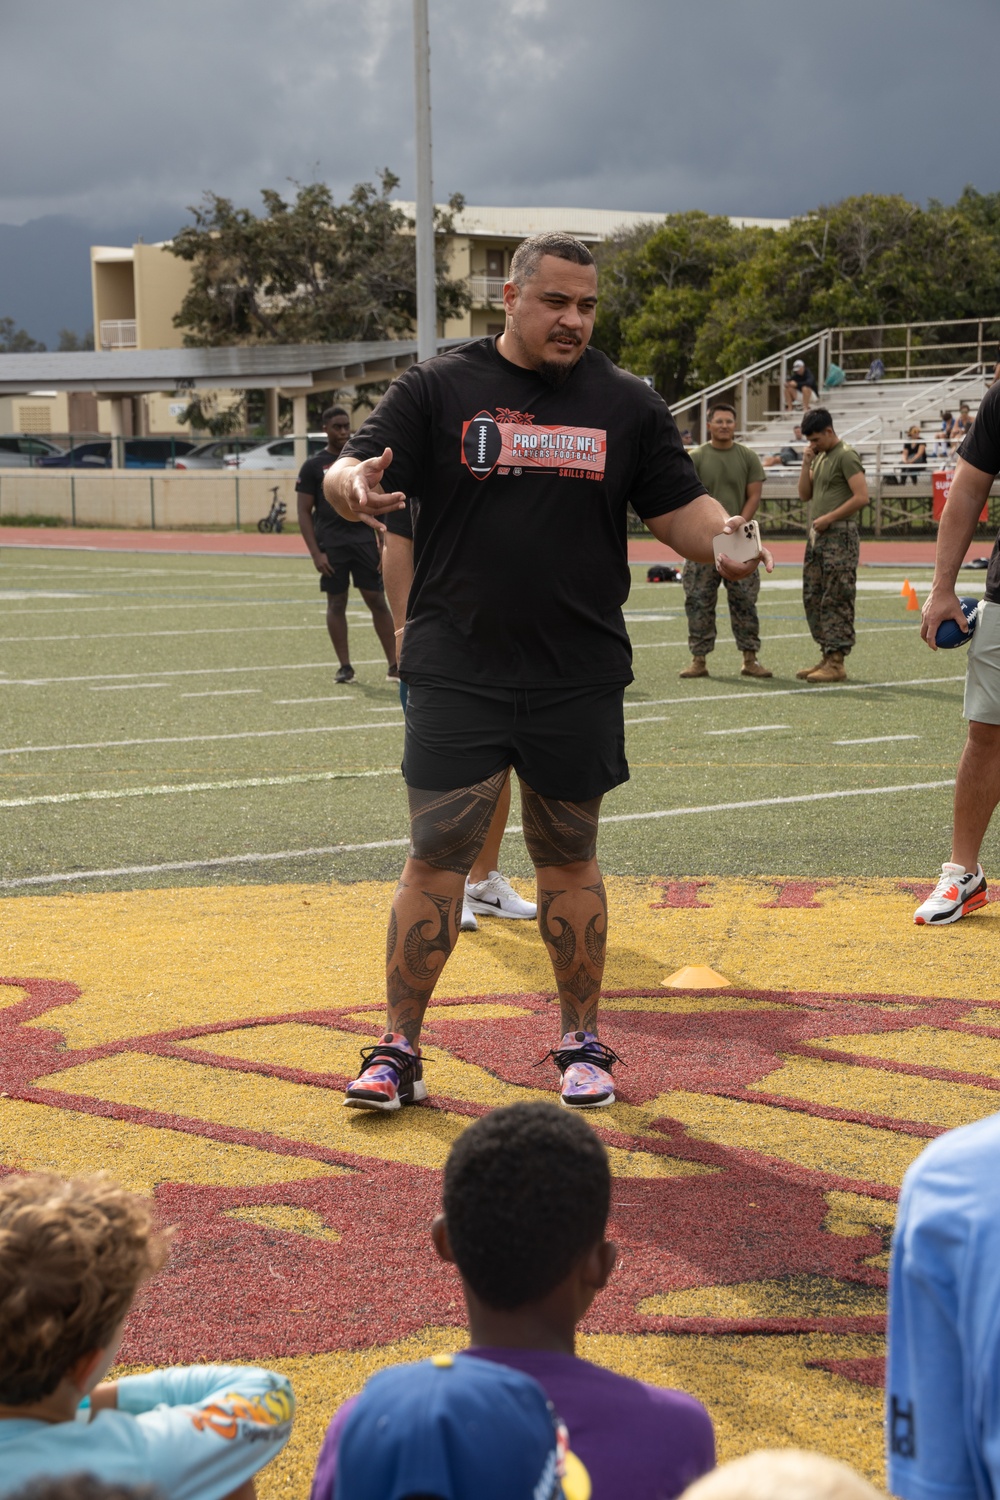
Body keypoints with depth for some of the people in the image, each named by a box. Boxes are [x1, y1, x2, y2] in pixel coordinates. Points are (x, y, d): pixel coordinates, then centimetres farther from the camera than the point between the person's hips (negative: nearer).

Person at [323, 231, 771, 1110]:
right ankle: (399, 1051, 9)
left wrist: (726, 539, -14)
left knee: (570, 861, 11)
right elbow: (352, 473, -3)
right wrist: (352, 486, -28)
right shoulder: (438, 389, 2)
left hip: (580, 678, 2)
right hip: (456, 674, -2)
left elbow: (680, 509, 8)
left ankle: (582, 1043, 23)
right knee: (435, 857, -1)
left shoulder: (626, 404, 8)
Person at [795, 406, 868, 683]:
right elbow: (805, 495, 18)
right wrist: (806, 464, 5)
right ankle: (826, 657, 16)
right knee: (813, 598, 10)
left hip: (839, 536, -9)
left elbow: (861, 497, -17)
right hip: (817, 537, 9)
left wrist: (828, 518, -16)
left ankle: (836, 663, -9)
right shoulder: (819, 457, 18)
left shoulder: (845, 456, -9)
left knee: (836, 601, -9)